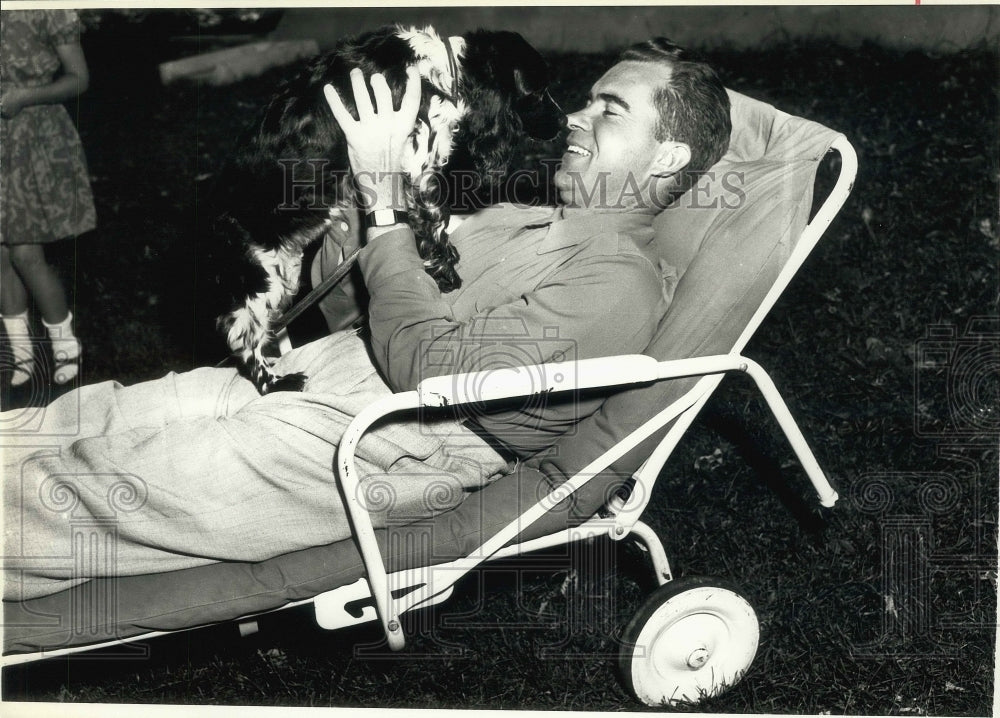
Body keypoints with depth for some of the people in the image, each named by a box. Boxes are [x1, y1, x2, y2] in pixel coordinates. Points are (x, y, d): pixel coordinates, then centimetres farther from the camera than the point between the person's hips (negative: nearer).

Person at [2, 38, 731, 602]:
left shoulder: (617, 282, -15)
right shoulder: (528, 221, 16)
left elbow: (427, 367, -23)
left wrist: (384, 200, -16)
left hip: (377, 459, -9)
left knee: (75, 486, -9)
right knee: (79, 417, 3)